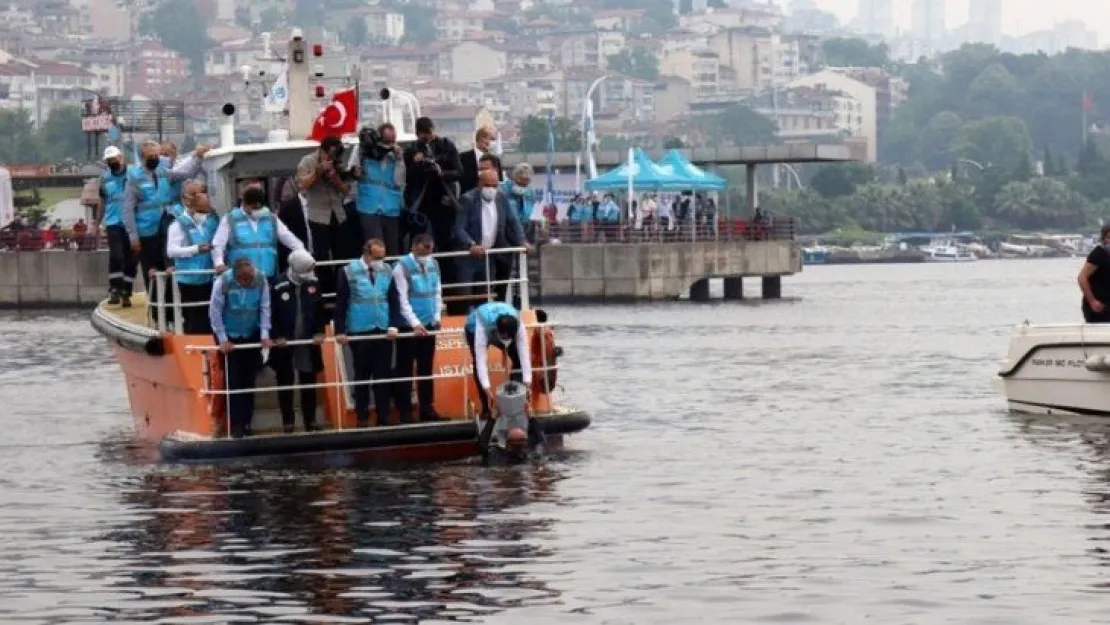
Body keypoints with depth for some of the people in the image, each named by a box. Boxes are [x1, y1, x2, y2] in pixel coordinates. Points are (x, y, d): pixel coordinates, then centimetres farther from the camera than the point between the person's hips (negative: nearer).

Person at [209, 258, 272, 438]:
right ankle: (236, 425, -1)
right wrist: (223, 340, -15)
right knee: (234, 381, -4)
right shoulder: (223, 282, -23)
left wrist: (265, 335, -11)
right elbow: (215, 312, -16)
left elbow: (265, 308, -7)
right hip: (229, 337, -3)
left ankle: (247, 422, 15)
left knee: (249, 380, 6)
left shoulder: (261, 280, -15)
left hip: (251, 336, 3)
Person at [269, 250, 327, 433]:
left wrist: (319, 332, -1)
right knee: (285, 383, 6)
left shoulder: (313, 283, -1)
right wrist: (276, 337, -14)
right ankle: (288, 421, 15)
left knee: (309, 383, 9)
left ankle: (310, 420, 18)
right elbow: (270, 314, -8)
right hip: (285, 344, -3)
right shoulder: (278, 287, -14)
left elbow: (320, 310, 8)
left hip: (308, 342, 3)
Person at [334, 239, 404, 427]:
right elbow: (340, 303, -4)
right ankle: (362, 418, 12)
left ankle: (383, 417, 10)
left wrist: (393, 326, -2)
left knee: (383, 375, 4)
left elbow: (393, 300, 8)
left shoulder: (387, 271, 3)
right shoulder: (349, 272, -6)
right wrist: (340, 331, -8)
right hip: (359, 332, -2)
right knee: (362, 375, 5)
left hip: (383, 331, 2)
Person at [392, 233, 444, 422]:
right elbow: (402, 299, -15)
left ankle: (427, 409, 16)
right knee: (405, 369, 0)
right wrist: (415, 324, -19)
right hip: (408, 326, -5)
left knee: (427, 368, 10)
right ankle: (404, 412, 3)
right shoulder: (402, 266, -11)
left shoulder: (433, 264, 7)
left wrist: (437, 316, 4)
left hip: (429, 324, 5)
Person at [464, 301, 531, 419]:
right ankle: (485, 408, -11)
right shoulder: (482, 326, -47)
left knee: (518, 359, -11)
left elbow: (524, 353, -37)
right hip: (474, 329, -3)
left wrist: (527, 381, -43)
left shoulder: (518, 325, -38)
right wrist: (486, 387, -53)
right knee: (478, 363, -20)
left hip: (497, 330, 3)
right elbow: (481, 358, -48)